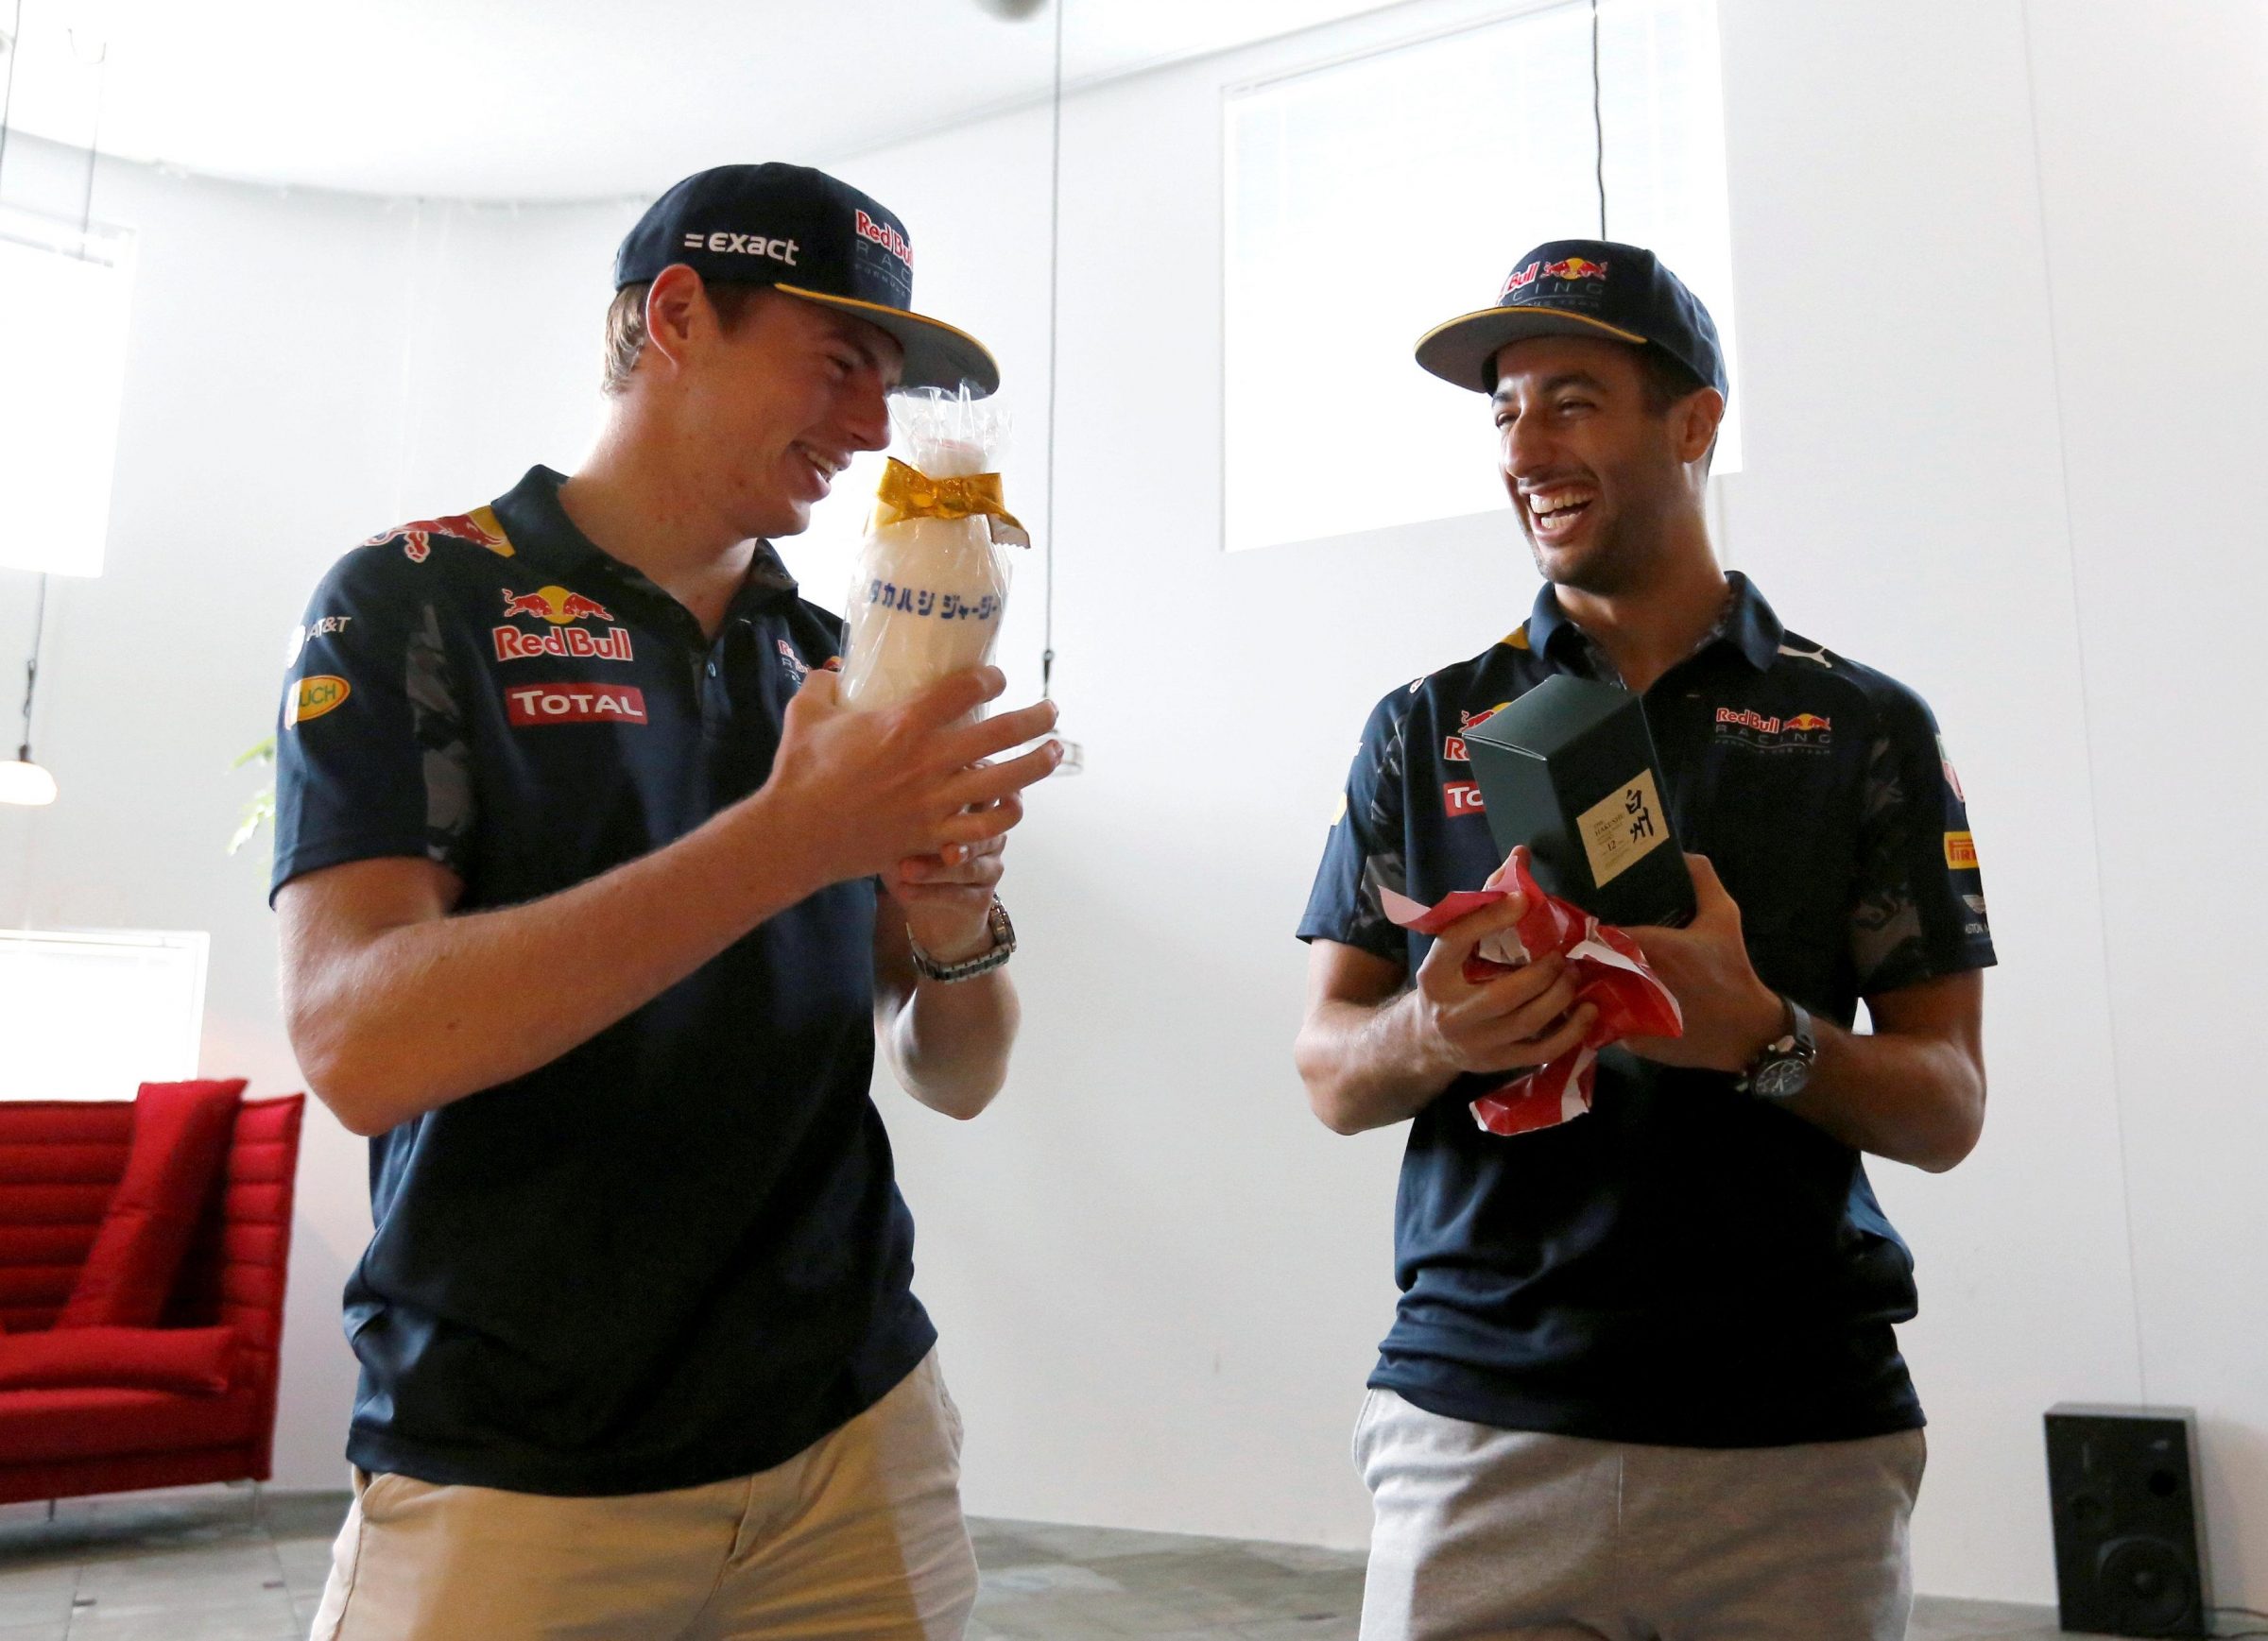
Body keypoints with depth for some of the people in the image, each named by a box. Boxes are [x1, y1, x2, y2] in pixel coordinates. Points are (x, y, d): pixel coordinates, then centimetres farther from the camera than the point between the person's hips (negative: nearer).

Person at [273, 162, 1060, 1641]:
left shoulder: (838, 667, 8)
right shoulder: (420, 603, -5)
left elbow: (957, 1077, 7)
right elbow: (360, 1048, -19)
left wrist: (961, 932, -15)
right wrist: (792, 836, -25)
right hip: (514, 1480, -4)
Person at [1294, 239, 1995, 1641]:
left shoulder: (1866, 729, 2)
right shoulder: (1426, 730, 6)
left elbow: (1947, 1110, 0)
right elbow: (1330, 1072, 4)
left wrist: (1762, 1036, -20)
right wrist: (1438, 1034, -18)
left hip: (1797, 1437, 0)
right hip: (1481, 1421, 1)